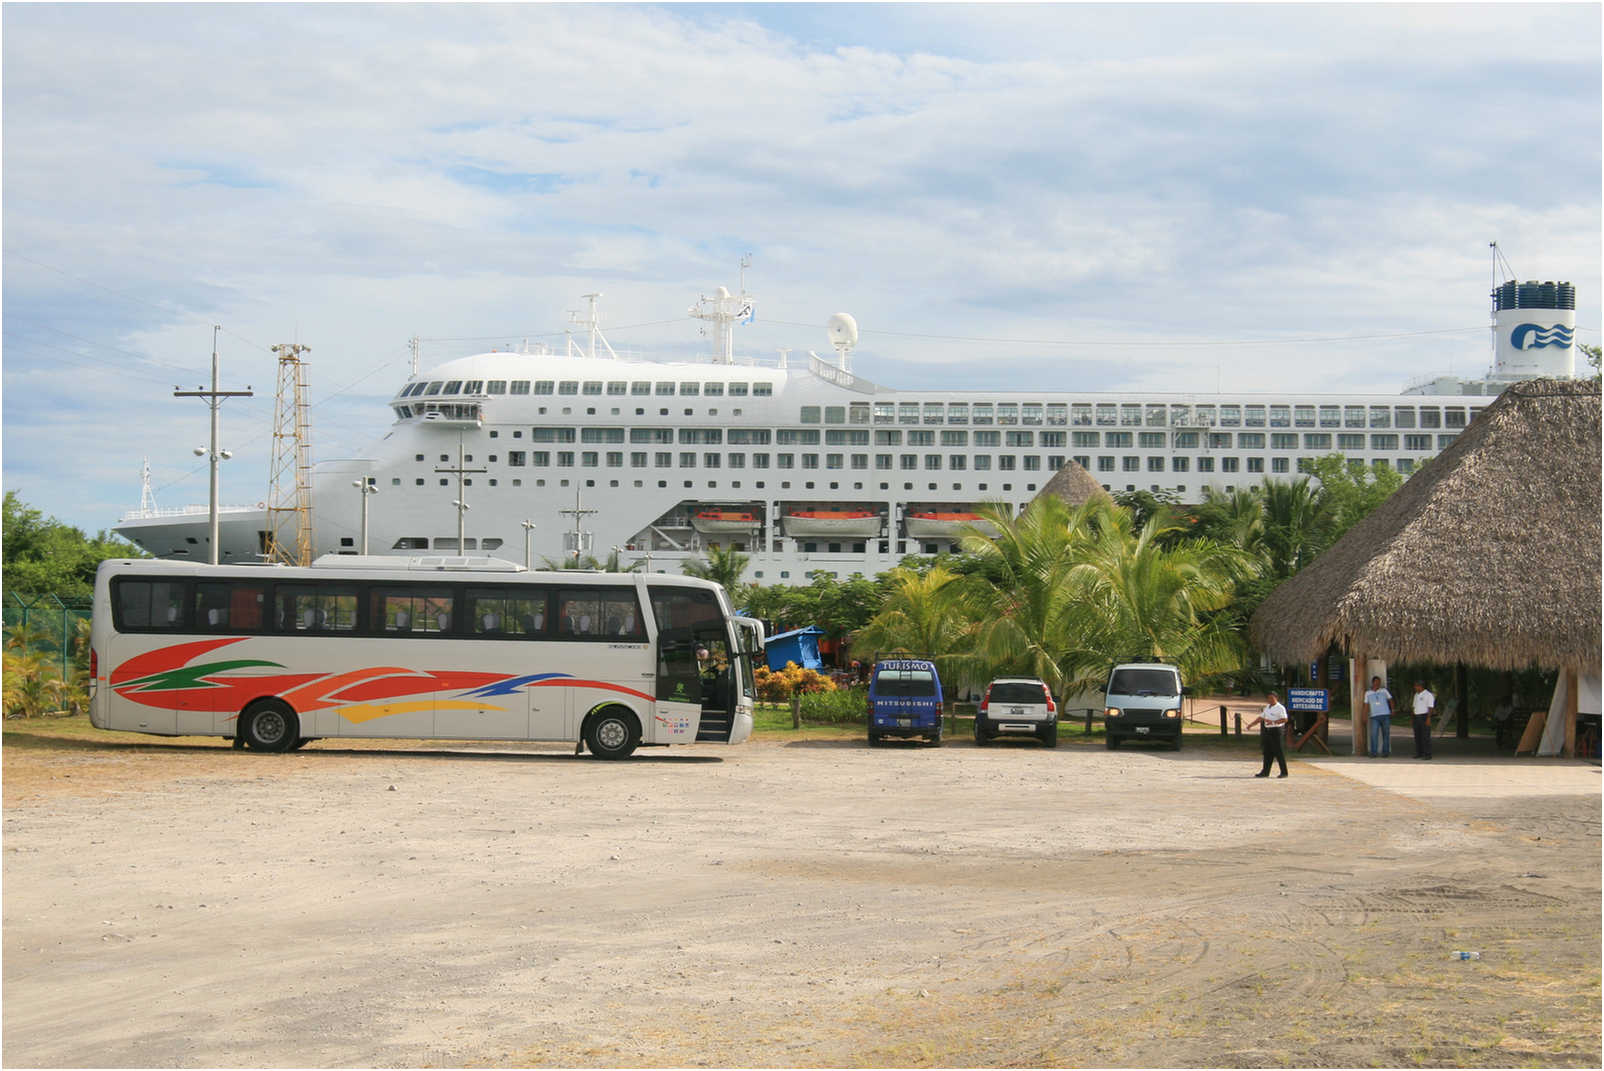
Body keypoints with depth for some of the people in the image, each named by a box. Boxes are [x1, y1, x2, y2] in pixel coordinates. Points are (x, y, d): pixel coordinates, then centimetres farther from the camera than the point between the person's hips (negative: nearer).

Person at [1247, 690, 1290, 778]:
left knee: (1279, 752, -5)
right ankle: (1265, 772, 10)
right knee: (1267, 752, 7)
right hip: (1268, 731, 8)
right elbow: (1261, 718, 21)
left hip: (1277, 731, -8)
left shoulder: (1280, 708, -9)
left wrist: (1273, 722, -26)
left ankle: (1284, 772, 1)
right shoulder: (1267, 707, 16)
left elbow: (1284, 719, -19)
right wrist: (1251, 724, 14)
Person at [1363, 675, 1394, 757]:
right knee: (1374, 734, -11)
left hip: (1385, 715, 0)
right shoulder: (1368, 693, 8)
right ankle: (1374, 753, -10)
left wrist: (1392, 710, -3)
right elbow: (1366, 705, 10)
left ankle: (1385, 752, 9)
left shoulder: (1384, 691, 6)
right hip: (1374, 716, 0)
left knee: (1386, 734, 2)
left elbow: (1390, 700, 10)